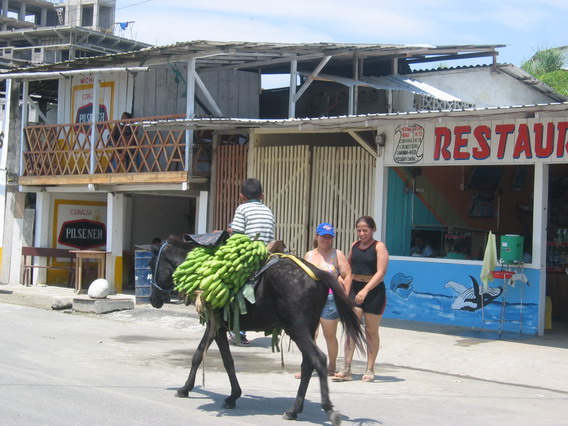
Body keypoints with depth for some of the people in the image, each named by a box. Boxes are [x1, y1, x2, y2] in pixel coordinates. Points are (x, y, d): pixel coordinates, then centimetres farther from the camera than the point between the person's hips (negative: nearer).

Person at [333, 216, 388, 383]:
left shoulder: (379, 247, -6)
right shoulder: (355, 245, 10)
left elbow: (381, 272, -15)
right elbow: (349, 269, 18)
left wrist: (366, 290, -26)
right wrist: (346, 291, 8)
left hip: (374, 291, -4)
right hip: (355, 289, 4)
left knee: (371, 331, 6)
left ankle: (370, 370, 14)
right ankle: (346, 369, -7)